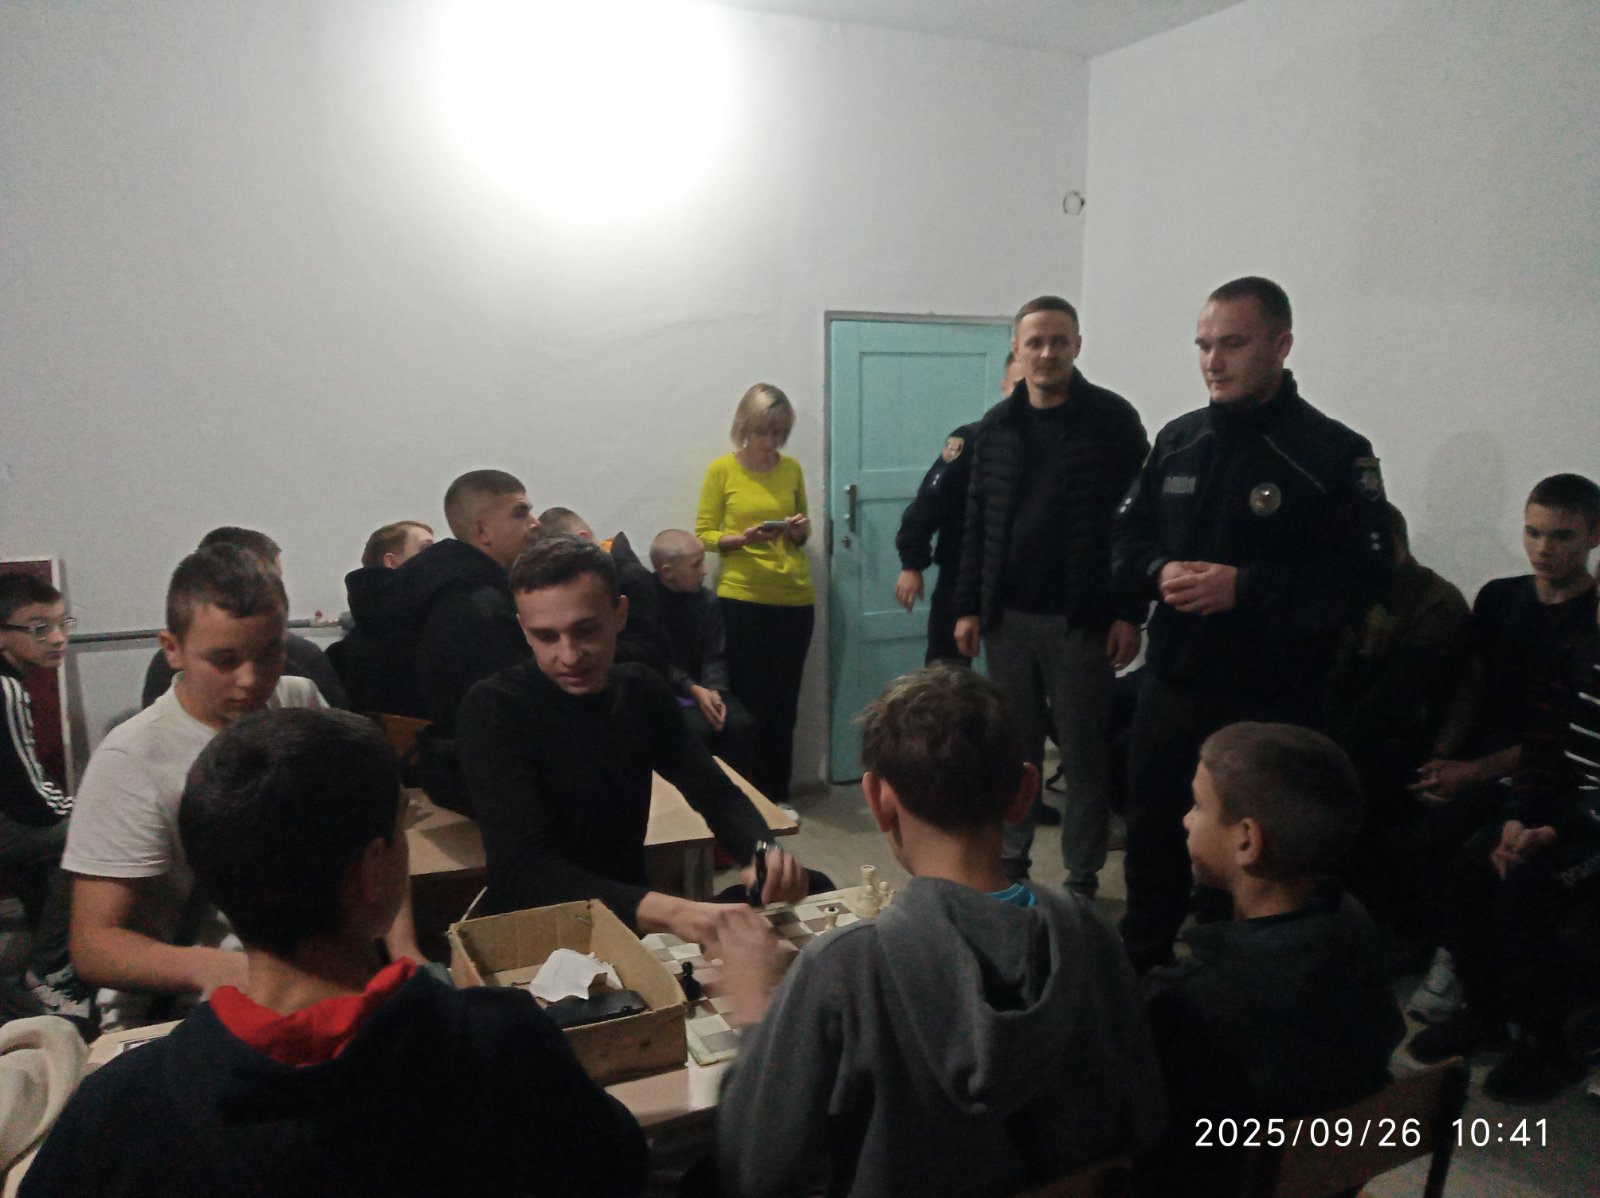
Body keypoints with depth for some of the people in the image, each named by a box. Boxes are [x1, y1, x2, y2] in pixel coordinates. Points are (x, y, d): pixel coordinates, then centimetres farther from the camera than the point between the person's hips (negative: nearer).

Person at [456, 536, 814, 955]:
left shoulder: (642, 691, 1)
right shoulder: (494, 708, -18)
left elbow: (717, 794, 3)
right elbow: (524, 869, -29)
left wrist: (762, 851, -22)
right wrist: (668, 910, -45)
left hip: (635, 919, 7)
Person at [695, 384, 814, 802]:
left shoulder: (792, 468, 7)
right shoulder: (722, 469, -2)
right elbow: (704, 535, -2)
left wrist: (801, 530, -5)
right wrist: (744, 538, -20)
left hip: (794, 599, 3)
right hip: (741, 599, -3)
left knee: (783, 703, 7)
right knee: (748, 701, 0)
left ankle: (777, 795, 19)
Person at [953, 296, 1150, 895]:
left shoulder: (1111, 418, -4)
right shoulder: (997, 424, 7)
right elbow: (977, 522, 9)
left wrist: (1128, 614, -10)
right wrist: (968, 607, 5)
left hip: (1079, 618, -3)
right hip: (1006, 616, 4)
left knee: (1083, 754, 6)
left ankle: (1082, 875, 18)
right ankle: (1010, 862, 26)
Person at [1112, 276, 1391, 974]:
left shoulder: (1334, 455, -10)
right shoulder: (1178, 440, 7)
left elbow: (1360, 576, -17)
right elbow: (1126, 535, 12)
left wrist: (1244, 586, -24)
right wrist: (1160, 571, -9)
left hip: (1269, 700, -5)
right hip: (1170, 684, 6)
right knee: (1151, 834, 19)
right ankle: (1142, 966, 39)